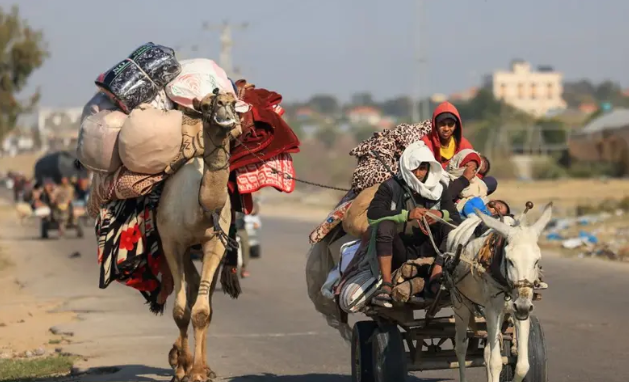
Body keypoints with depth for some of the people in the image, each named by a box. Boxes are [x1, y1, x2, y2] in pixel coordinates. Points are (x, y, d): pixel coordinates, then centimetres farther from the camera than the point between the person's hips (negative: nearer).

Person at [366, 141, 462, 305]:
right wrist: (407, 214, -26)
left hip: (428, 251, 2)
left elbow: (456, 218, 2)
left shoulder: (439, 188, 8)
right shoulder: (391, 187, -1)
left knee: (449, 226, -19)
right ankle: (386, 285, -37)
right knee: (384, 225, -28)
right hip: (400, 252, -2)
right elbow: (372, 214, -16)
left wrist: (441, 215, -22)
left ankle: (435, 278, -36)